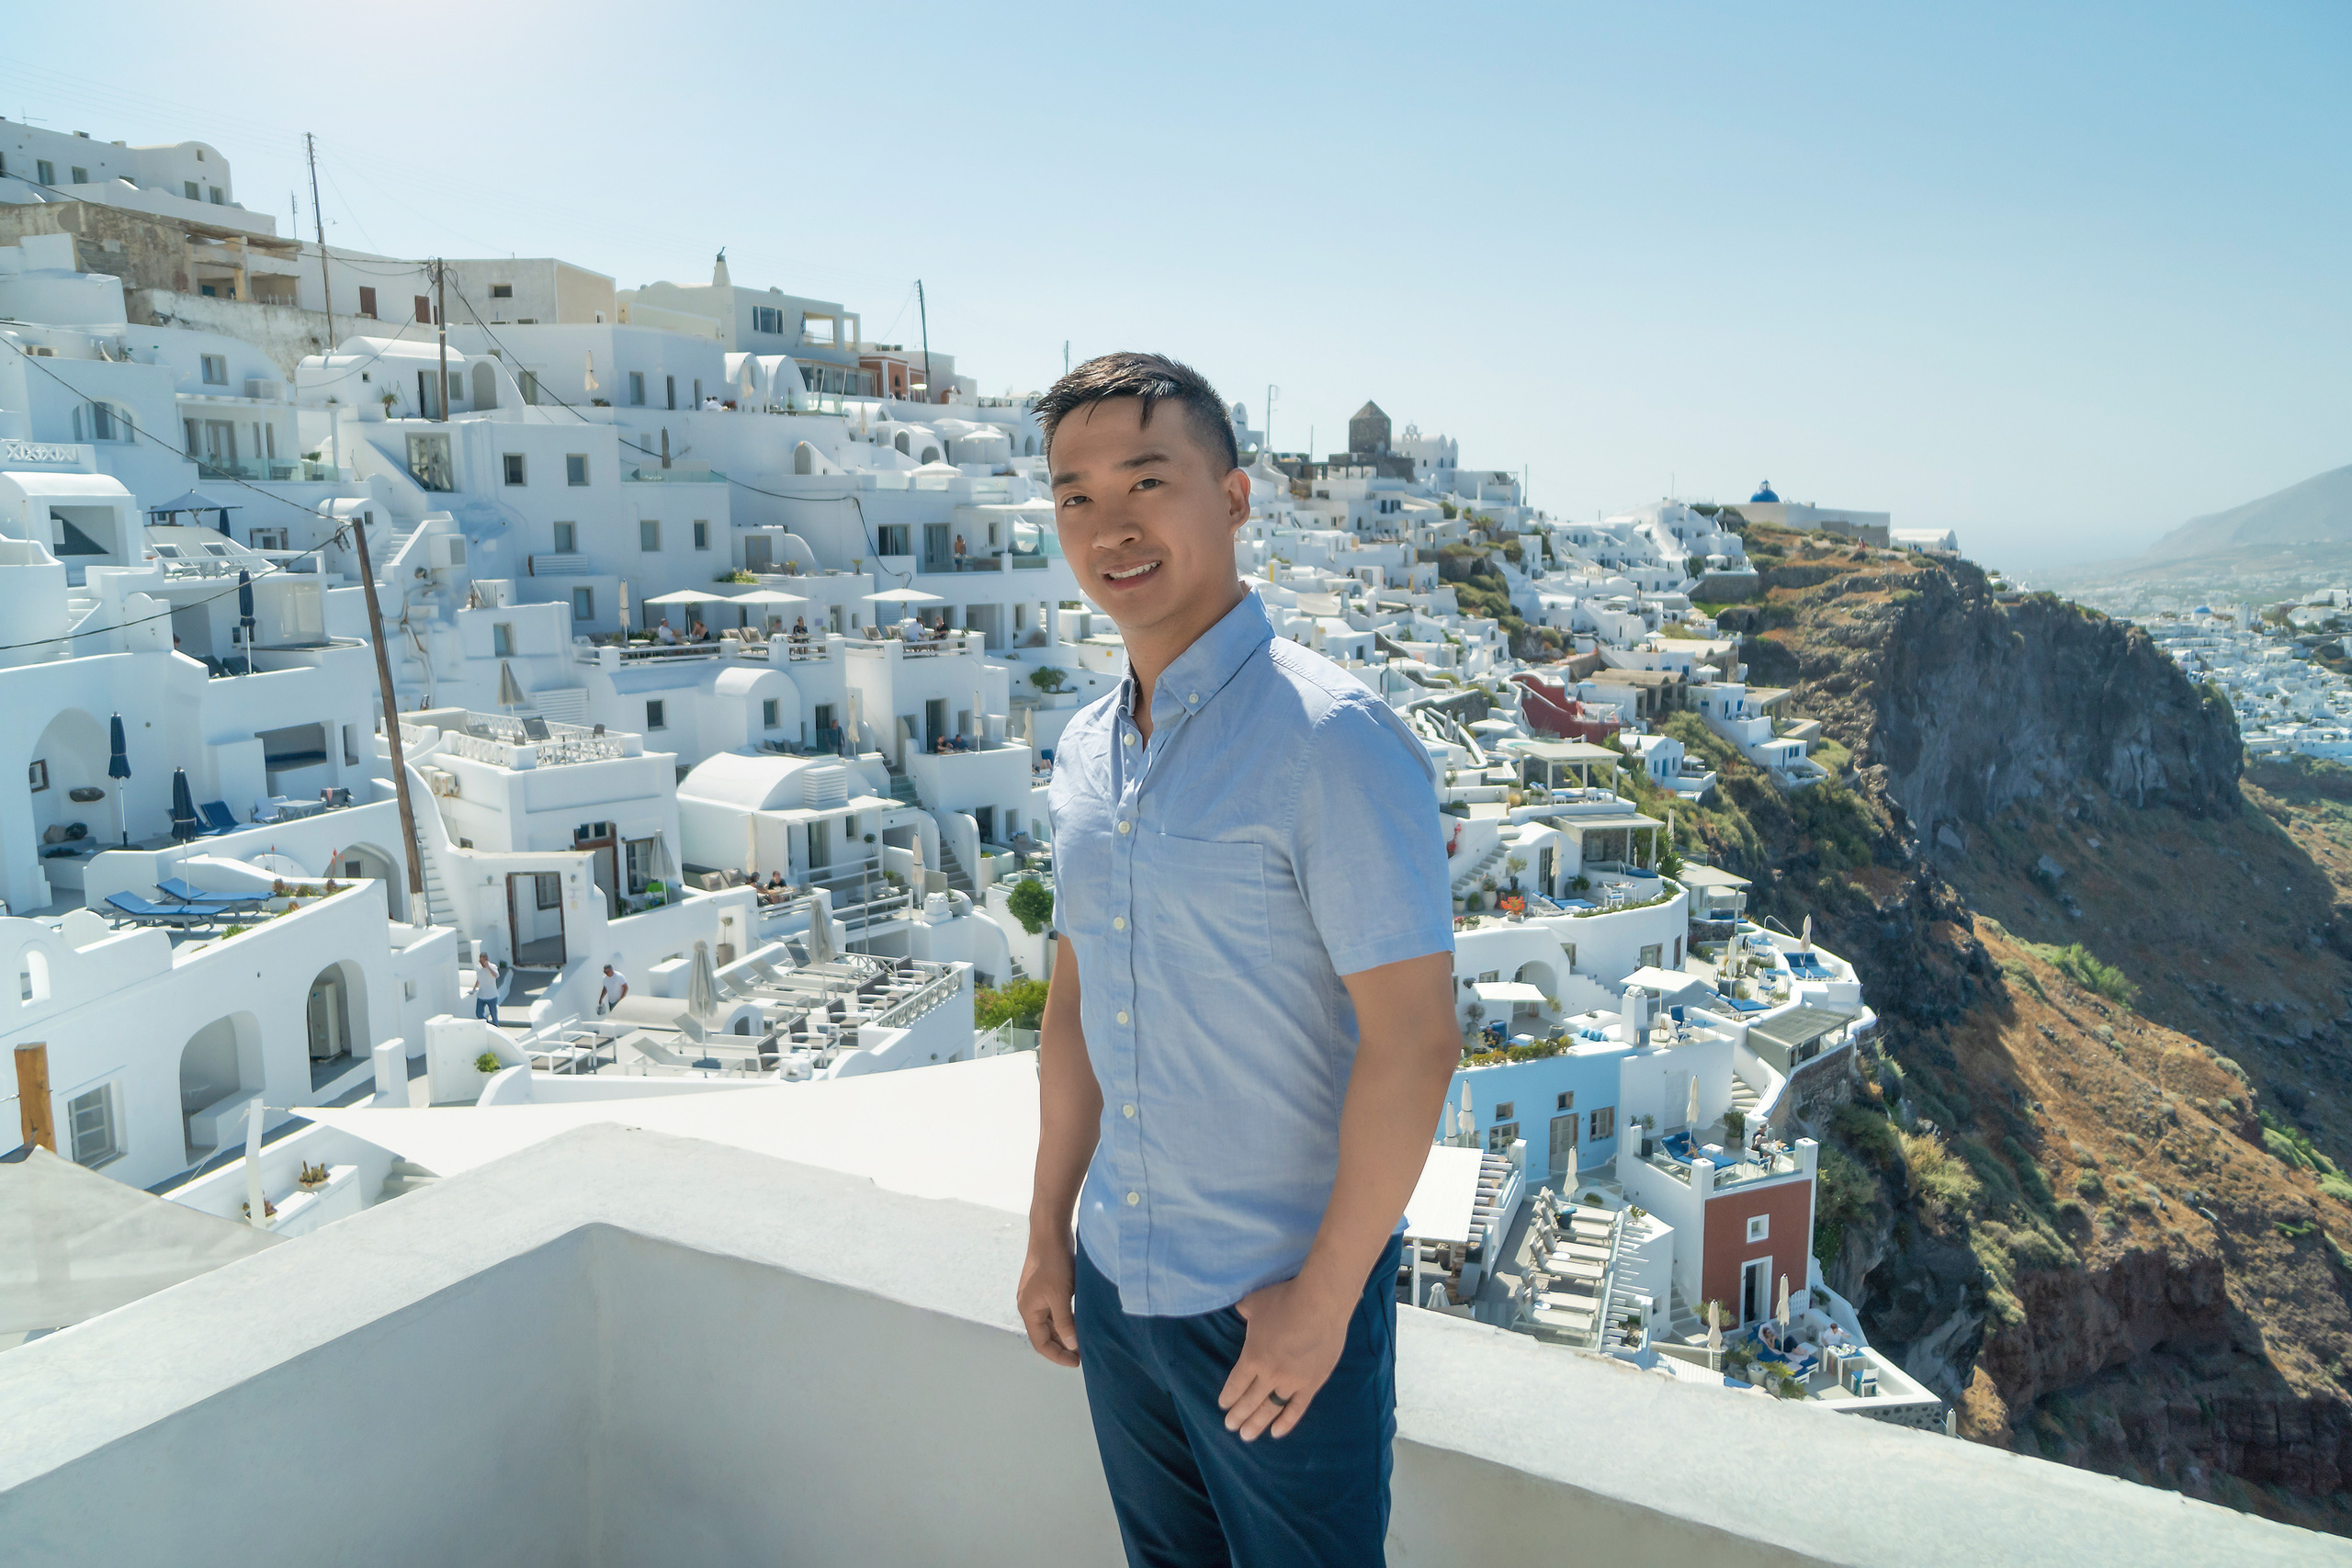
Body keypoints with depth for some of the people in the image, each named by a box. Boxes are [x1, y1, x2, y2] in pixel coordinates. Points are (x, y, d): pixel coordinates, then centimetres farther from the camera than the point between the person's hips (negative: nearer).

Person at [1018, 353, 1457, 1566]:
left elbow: (1415, 1040, -21)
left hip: (1280, 1296, -6)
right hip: (1118, 1283, 7)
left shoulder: (1330, 739, -20)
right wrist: (1050, 1227, 13)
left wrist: (1325, 1298, -17)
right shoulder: (1086, 750, 3)